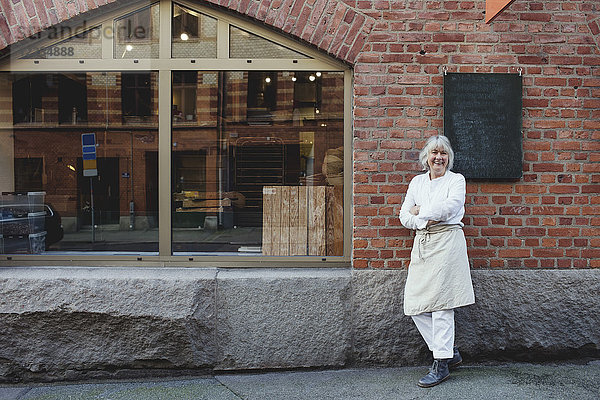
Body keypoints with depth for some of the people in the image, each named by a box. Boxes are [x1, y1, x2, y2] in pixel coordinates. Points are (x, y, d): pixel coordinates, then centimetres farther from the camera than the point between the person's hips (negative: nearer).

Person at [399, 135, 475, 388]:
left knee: (441, 302, -9)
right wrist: (425, 220, -5)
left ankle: (441, 364, -3)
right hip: (422, 243, 6)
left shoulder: (456, 180, 6)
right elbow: (404, 216, 12)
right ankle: (450, 352, 15)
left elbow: (449, 207, -12)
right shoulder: (417, 182, 18)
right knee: (415, 304, 1)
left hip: (447, 241, -5)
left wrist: (420, 211, -3)